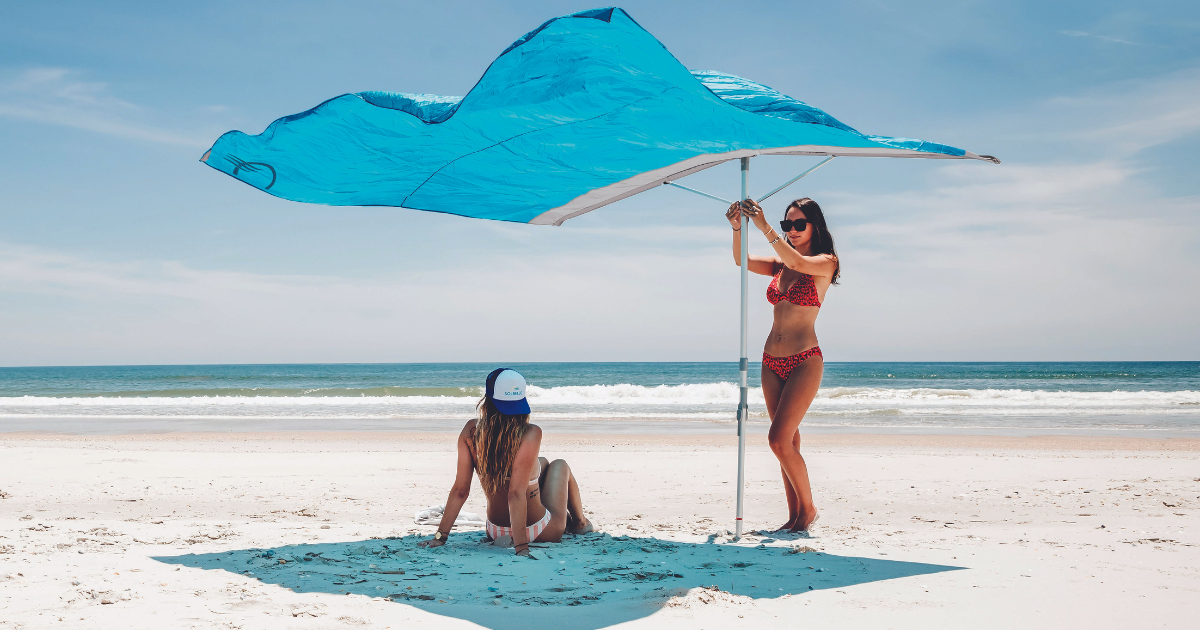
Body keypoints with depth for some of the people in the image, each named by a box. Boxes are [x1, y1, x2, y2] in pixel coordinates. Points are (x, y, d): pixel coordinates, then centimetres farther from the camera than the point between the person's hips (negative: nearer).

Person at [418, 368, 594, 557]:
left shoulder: (471, 431, -15)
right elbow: (516, 493, -31)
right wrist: (521, 547, -30)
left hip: (495, 532, 4)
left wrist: (440, 536, -8)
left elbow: (460, 489, -14)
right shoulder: (530, 434, -27)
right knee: (559, 466, 26)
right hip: (542, 532, -4)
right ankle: (580, 522, 49)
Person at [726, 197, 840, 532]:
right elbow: (741, 261, 3)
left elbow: (799, 263, -24)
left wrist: (764, 227, -27)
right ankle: (795, 516, 14)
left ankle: (808, 508, 3)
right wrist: (737, 228, -15)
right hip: (772, 362, 6)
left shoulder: (825, 263, -5)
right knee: (788, 441, 9)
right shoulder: (779, 264, 12)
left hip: (804, 361, -6)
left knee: (779, 439, -13)